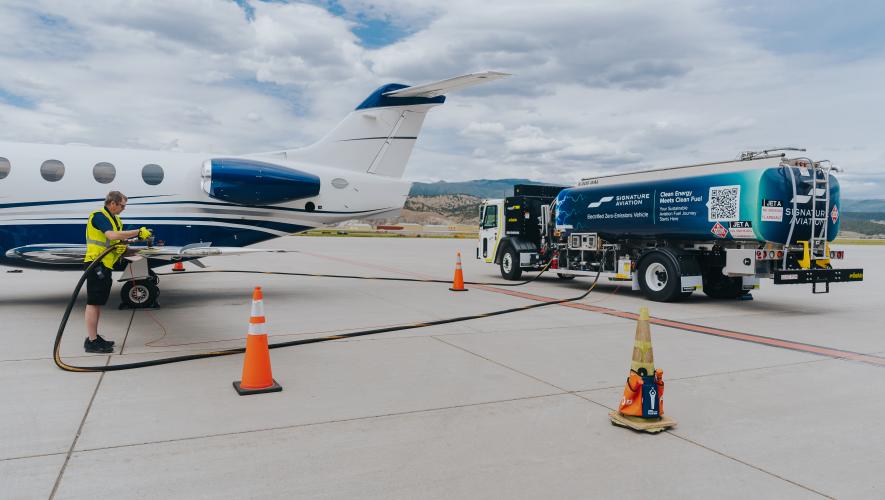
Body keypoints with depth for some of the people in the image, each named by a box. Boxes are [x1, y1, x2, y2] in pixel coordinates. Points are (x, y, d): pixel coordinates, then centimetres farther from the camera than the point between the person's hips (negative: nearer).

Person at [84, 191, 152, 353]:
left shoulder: (116, 220, 17)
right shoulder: (98, 216, -12)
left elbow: (116, 242, 17)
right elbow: (112, 235, -27)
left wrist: (121, 248, -7)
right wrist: (139, 232, -24)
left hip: (106, 265, 9)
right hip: (96, 264, -9)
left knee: (98, 303, 14)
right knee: (93, 303, -7)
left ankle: (94, 337, 22)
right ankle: (92, 342, -5)